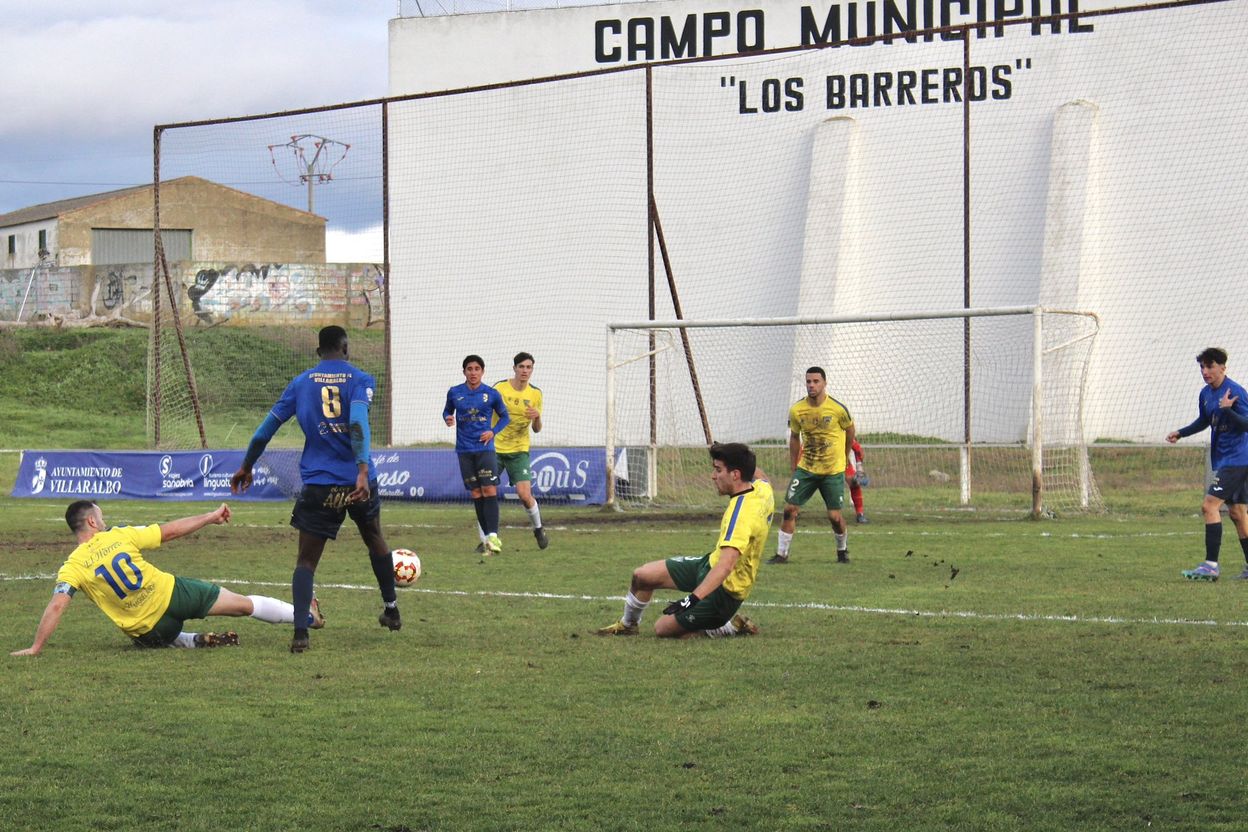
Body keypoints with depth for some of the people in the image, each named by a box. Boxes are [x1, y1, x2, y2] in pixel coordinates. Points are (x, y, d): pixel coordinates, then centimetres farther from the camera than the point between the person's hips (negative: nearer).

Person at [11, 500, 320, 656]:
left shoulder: (72, 567, -7)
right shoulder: (119, 536, -6)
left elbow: (56, 607, -18)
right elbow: (171, 530, 0)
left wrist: (35, 648, -14)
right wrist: (211, 517, 10)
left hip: (147, 630, 1)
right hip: (173, 594, -1)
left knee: (166, 637, 39)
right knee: (246, 604, 14)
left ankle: (197, 641, 8)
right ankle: (307, 615, 27)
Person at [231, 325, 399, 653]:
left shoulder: (301, 382, 7)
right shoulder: (360, 380, -1)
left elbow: (269, 425, 8)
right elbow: (358, 423, -18)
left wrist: (246, 466, 19)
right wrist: (363, 470, -28)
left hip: (319, 485, 0)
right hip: (358, 483, 0)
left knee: (306, 560, 1)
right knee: (374, 539, 27)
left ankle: (300, 632, -18)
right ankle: (391, 609, 37)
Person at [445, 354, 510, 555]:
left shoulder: (491, 394, 0)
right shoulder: (454, 393, 4)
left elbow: (505, 417, 11)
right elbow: (447, 411, 19)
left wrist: (493, 432, -6)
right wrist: (448, 418, -5)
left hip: (485, 448, -2)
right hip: (464, 450, 2)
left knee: (489, 491, -14)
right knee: (476, 494, 3)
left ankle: (493, 536, -18)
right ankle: (488, 538, 7)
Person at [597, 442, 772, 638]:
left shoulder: (742, 511, -34)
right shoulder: (763, 489, -7)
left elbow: (726, 565, -43)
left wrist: (693, 598, -49)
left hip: (722, 591, -9)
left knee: (663, 629, -1)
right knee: (641, 576, 11)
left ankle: (731, 627, 8)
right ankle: (627, 625, 38)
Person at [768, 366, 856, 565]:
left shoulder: (838, 409, -13)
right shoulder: (796, 410, -5)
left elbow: (850, 431, 6)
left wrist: (843, 458, 15)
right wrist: (794, 469, 9)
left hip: (833, 471, -2)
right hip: (805, 468, 2)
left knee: (834, 516, -3)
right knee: (790, 509, -6)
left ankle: (843, 550, 24)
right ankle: (782, 553, 4)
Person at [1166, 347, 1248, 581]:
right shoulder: (1206, 394, 10)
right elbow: (1204, 421, 28)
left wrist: (1228, 410, -36)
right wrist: (1180, 433, 17)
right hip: (1222, 460, 9)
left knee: (1210, 505, -16)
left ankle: (1210, 566, -19)